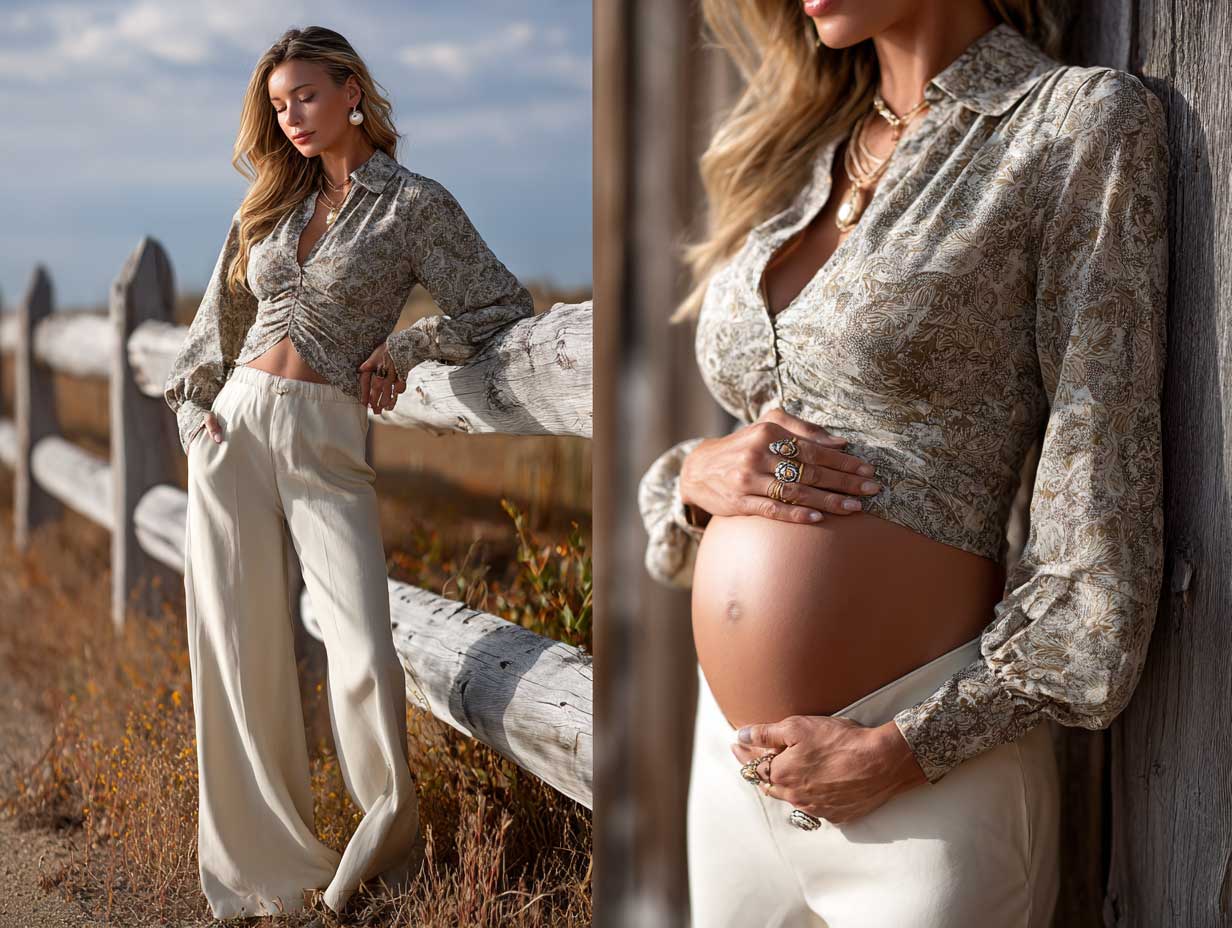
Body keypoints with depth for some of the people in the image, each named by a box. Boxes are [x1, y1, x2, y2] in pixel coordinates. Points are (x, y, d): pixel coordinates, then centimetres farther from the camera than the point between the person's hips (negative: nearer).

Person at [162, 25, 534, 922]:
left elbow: (510, 307, 0)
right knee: (240, 655, 3)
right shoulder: (272, 203, 16)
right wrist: (194, 405, 12)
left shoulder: (415, 202, 1)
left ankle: (385, 851, 4)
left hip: (327, 442, -4)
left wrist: (403, 347, -5)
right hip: (236, 426, 4)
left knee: (366, 657, -16)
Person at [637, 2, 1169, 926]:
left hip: (927, 778, -6)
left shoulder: (1082, 121, -7)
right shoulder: (794, 155, 11)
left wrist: (904, 748, -13)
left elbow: (1104, 504, -12)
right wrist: (695, 473, -5)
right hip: (732, 749, 6)